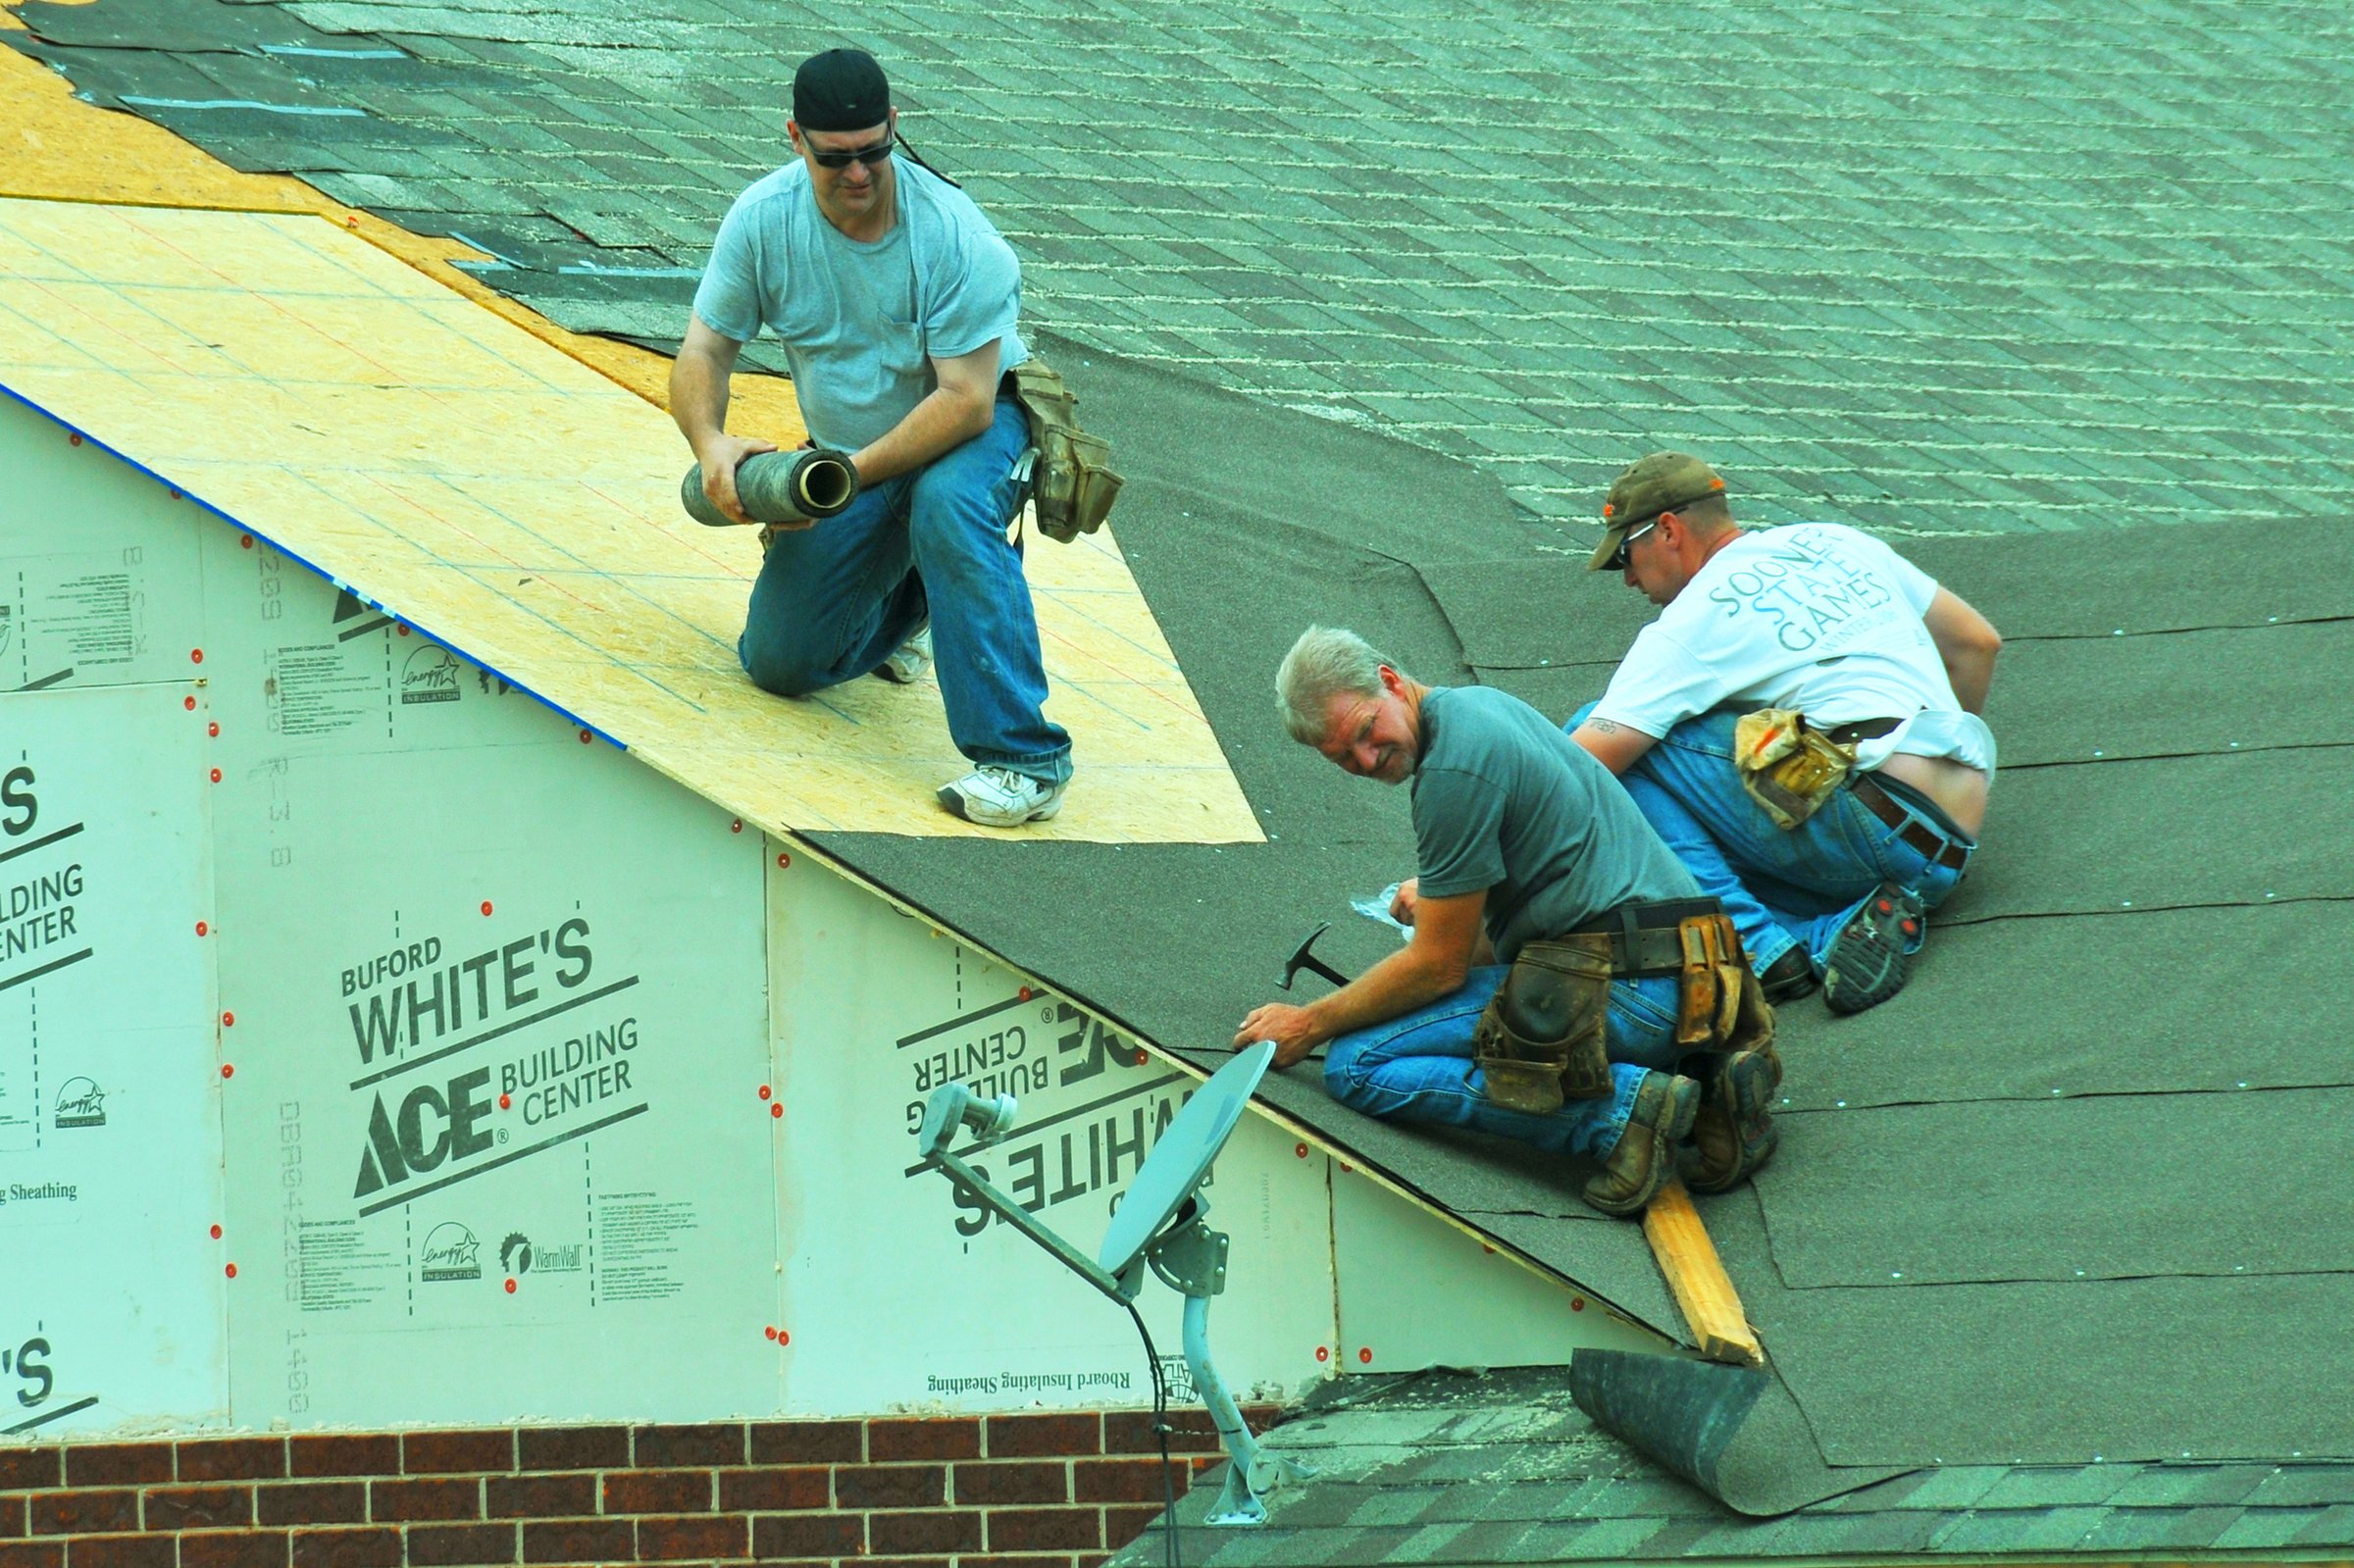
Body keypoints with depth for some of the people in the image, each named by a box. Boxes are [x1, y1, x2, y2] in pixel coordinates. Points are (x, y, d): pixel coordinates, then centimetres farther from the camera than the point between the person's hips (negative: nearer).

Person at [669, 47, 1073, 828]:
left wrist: (851, 476, -36)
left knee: (947, 505, -41)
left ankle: (1023, 758, -38)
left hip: (975, 427, -5)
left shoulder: (951, 233, -28)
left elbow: (966, 400, -29)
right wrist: (710, 442, -29)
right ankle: (903, 602, 36)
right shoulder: (763, 219, -15)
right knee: (779, 662, 1)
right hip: (850, 451, 5)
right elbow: (704, 351, -8)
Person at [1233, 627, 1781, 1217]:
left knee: (1359, 1067, -7)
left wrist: (1309, 1025, 2)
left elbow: (1439, 967, -8)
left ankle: (1618, 1108, -17)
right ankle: (1705, 1072, 9)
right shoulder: (1476, 705, 17)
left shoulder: (1454, 768, -14)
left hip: (1623, 991, -10)